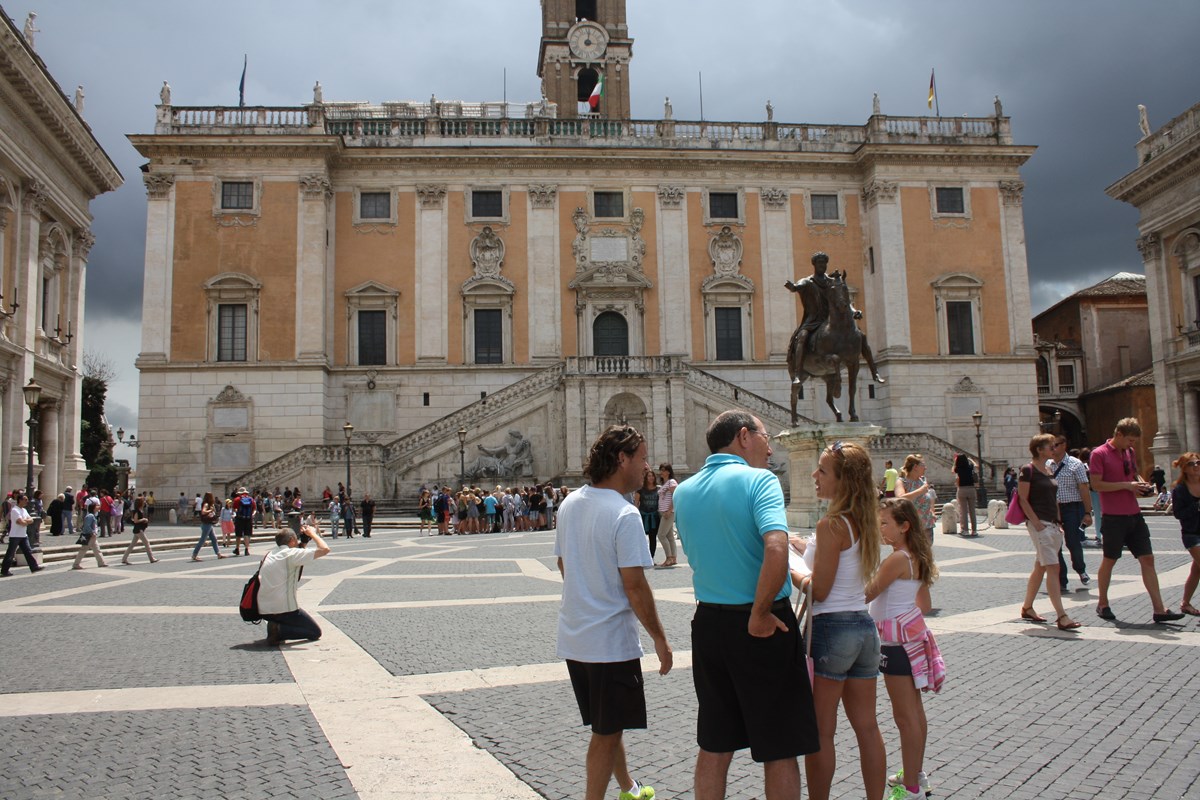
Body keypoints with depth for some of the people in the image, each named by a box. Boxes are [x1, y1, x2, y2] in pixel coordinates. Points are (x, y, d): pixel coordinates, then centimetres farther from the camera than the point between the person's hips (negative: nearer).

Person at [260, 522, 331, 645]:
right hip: (283, 609, -8)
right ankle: (279, 631, -12)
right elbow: (324, 549, -15)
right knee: (315, 632, 8)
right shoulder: (292, 553, -10)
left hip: (263, 610, 8)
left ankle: (275, 624, 11)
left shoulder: (270, 555, 14)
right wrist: (312, 533, 1)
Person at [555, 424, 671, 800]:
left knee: (607, 726, 24)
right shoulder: (624, 515, -20)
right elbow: (635, 586, -20)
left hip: (573, 637, 8)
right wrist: (660, 639, -10)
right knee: (606, 734, 6)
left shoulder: (568, 505, 4)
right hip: (611, 641, -8)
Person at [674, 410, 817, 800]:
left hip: (708, 622, 6)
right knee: (779, 750, 9)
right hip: (765, 627, -5)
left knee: (714, 748, 16)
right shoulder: (758, 480, -13)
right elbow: (776, 550, -29)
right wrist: (760, 614, -17)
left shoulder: (684, 492, 6)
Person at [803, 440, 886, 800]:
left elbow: (819, 591, -15)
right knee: (867, 727, 14)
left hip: (832, 628, -8)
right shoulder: (865, 521, 7)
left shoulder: (831, 525, -17)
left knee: (820, 731, 4)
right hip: (864, 625, 8)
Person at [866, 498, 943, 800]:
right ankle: (916, 775, 31)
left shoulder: (897, 559, -20)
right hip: (911, 634, 10)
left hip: (897, 642, -10)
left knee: (905, 716, -2)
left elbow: (866, 594, -19)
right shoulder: (916, 557, 8)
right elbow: (925, 604, 15)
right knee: (914, 711, 19)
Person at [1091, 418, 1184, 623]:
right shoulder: (1100, 454, -10)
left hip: (1134, 515, 7)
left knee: (1147, 559, 2)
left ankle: (1159, 610, 3)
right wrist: (1127, 485, -18)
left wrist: (1141, 483, 4)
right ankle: (1102, 605, 20)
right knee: (1109, 560, 5)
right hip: (1114, 517, -7)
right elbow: (1096, 484, -16)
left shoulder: (1130, 452, 12)